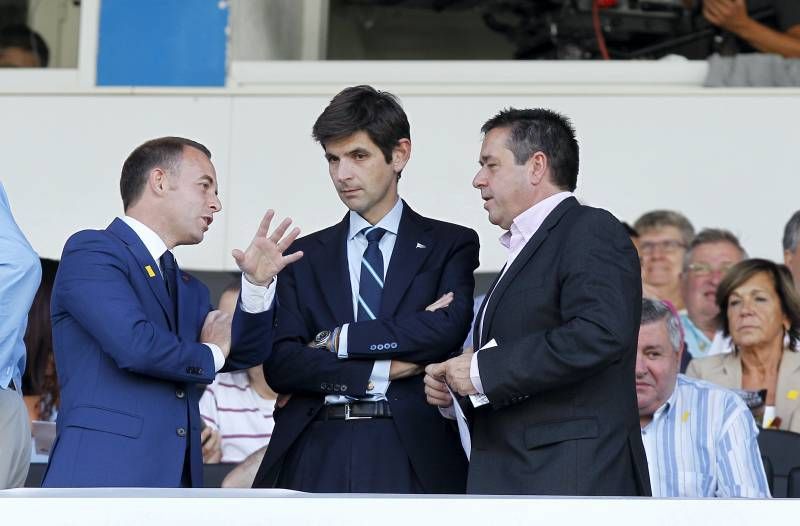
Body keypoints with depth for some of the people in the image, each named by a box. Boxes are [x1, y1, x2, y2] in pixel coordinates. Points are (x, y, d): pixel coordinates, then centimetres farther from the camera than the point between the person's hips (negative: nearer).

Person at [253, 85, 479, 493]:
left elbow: (448, 330, -8)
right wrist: (380, 371, -6)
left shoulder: (450, 245, 10)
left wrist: (339, 339, -4)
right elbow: (280, 364, 4)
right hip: (317, 456, 2)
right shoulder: (306, 256, 16)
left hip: (412, 458, -2)